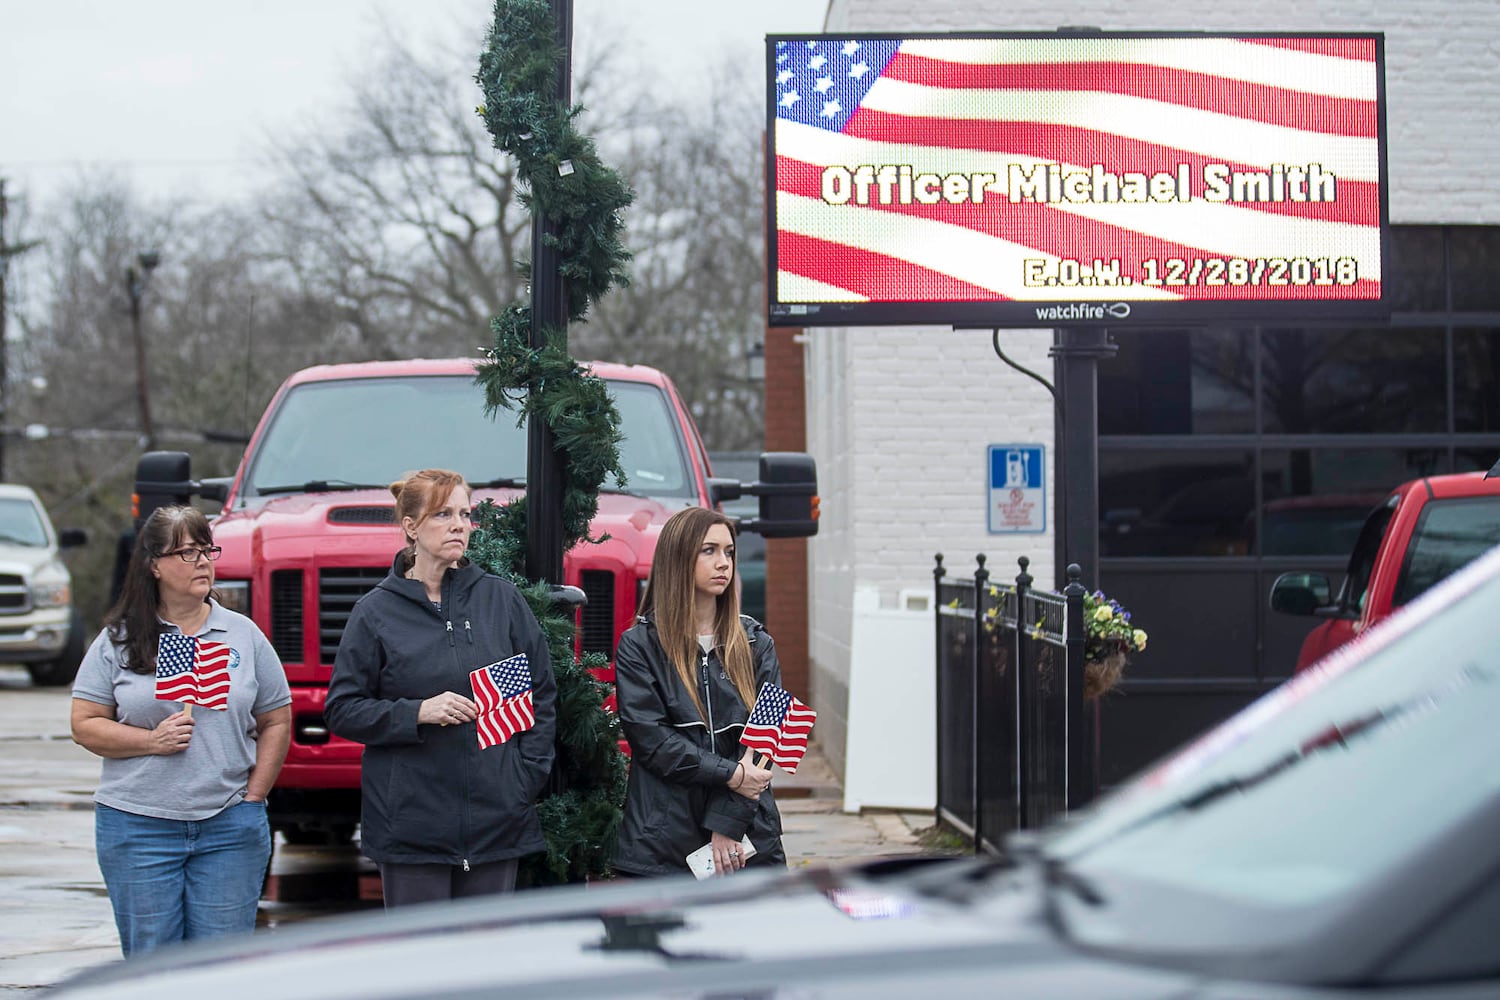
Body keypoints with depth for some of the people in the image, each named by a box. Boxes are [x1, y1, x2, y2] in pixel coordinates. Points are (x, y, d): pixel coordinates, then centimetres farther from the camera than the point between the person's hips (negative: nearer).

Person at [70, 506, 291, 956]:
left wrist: (252, 798, 1)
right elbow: (85, 726, 1)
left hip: (229, 829, 1)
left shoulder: (243, 635, 8)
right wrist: (152, 740, -14)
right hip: (138, 829, -1)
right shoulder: (119, 640, 3)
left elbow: (276, 722, 11)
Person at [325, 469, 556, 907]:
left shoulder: (501, 599, 7)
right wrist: (418, 712, -13)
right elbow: (342, 711, 1)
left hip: (496, 819, 2)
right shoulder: (377, 612, 1)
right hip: (411, 821, -2)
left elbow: (542, 694, 11)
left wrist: (527, 776, 1)